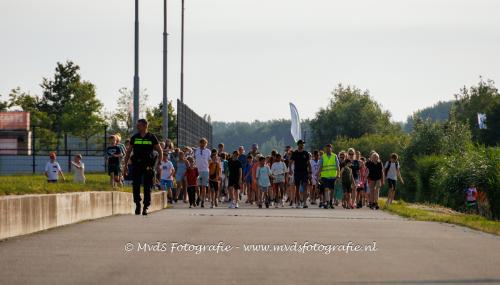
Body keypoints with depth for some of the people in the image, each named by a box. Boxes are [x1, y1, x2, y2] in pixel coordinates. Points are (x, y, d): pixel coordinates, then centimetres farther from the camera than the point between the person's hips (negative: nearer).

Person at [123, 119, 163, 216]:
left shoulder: (152, 137, 2)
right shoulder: (134, 137, 9)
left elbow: (160, 151, 7)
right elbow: (128, 151, 16)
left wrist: (159, 165, -2)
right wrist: (126, 165, 9)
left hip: (148, 165, -2)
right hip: (136, 165, 2)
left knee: (147, 187, 1)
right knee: (136, 185, -8)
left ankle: (145, 207, 7)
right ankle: (137, 204, 4)